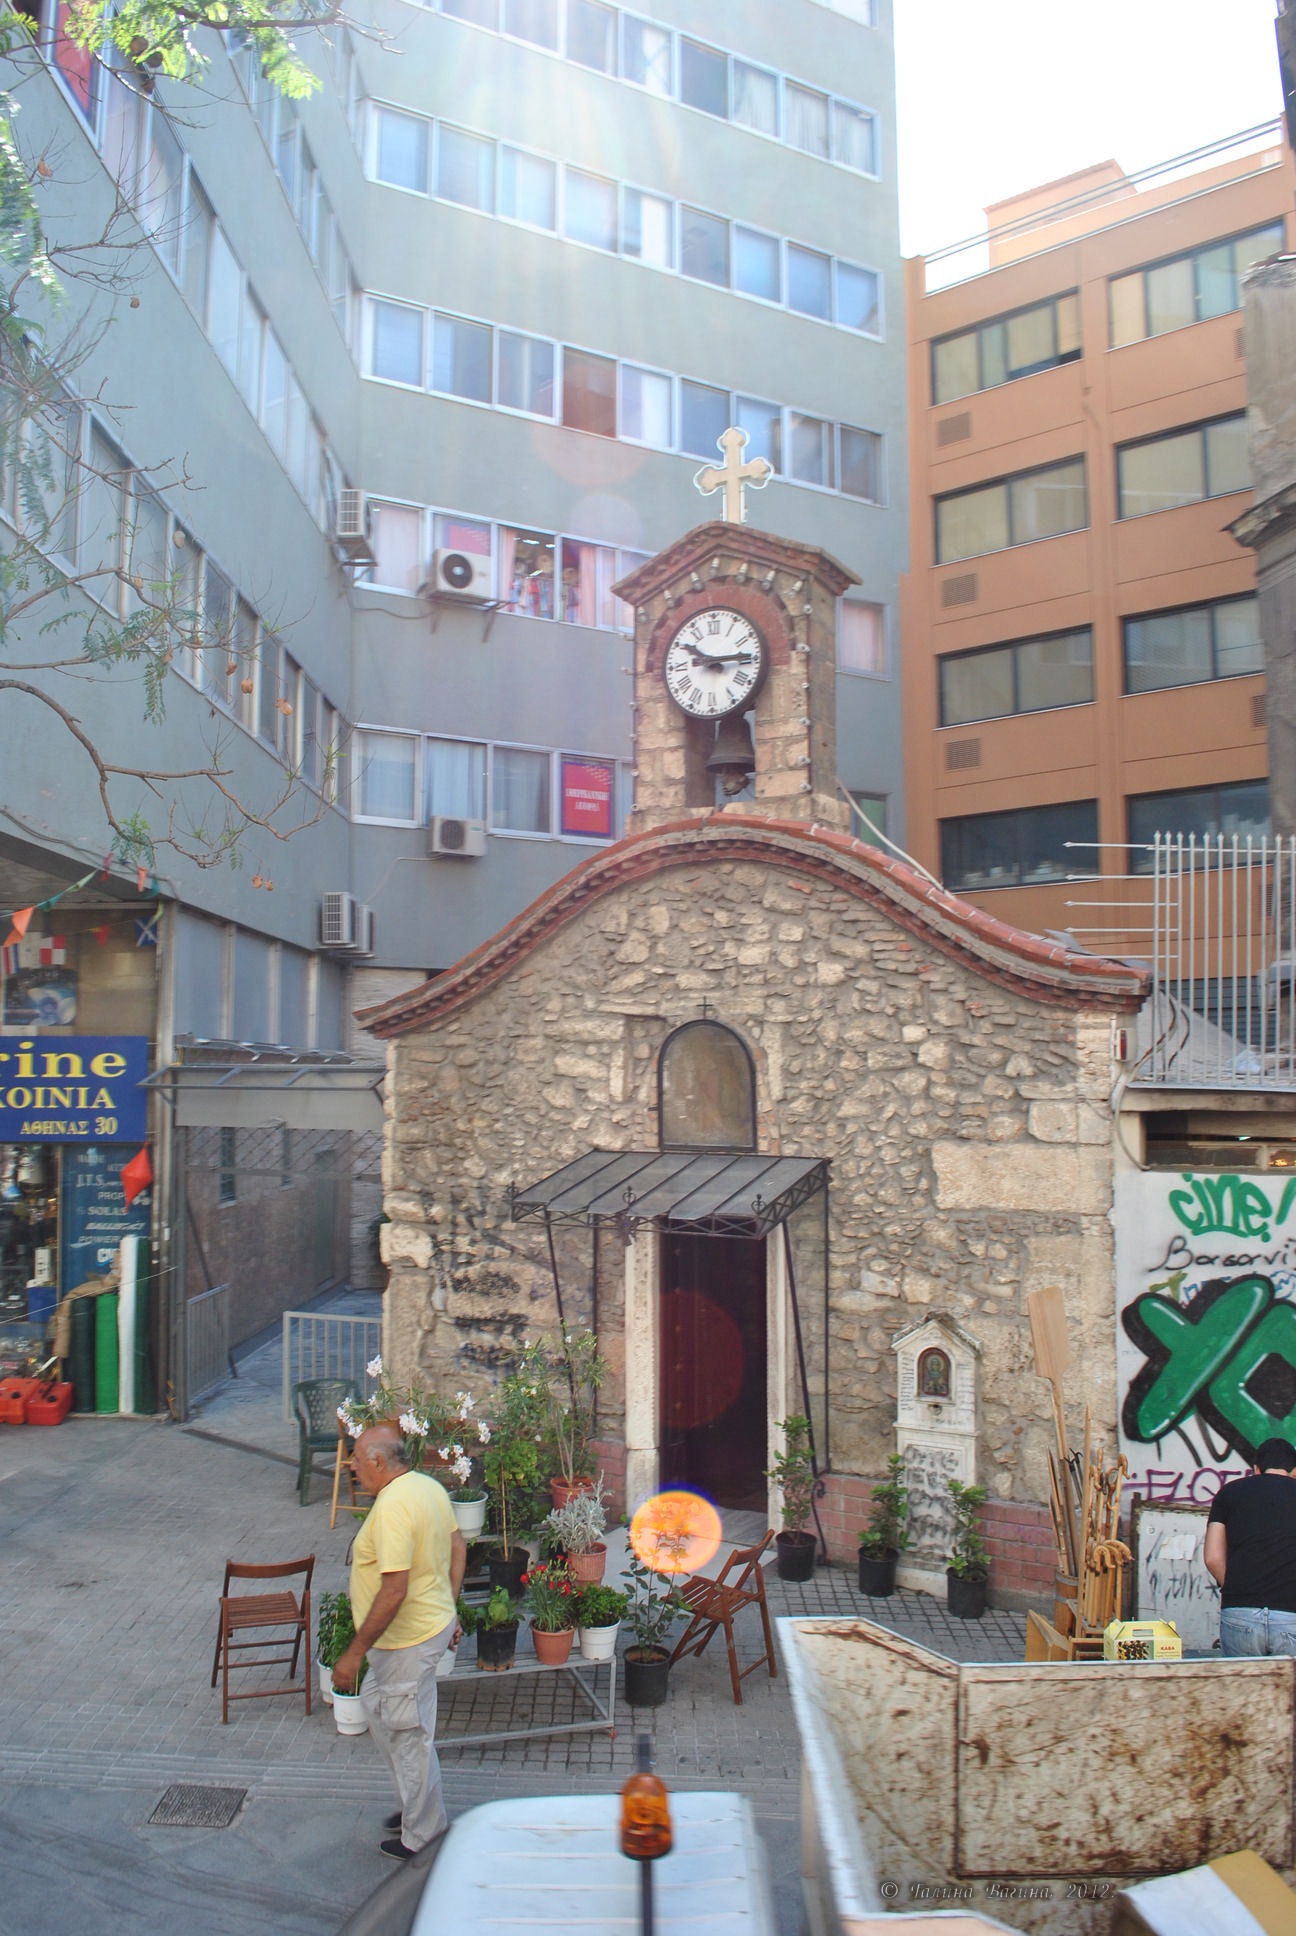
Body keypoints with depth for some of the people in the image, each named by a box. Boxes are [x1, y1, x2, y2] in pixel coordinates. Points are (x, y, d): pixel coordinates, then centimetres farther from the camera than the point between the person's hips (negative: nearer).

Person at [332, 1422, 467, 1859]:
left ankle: (422, 1836, 26)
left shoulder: (392, 1507, -28)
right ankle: (419, 1806, 38)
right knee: (377, 1707, 25)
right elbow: (458, 1547, 11)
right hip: (435, 1622, 10)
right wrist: (448, 1608, 21)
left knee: (409, 1733, 7)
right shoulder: (430, 1487, 2)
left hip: (408, 1639, -10)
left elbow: (394, 1590, -31)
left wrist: (354, 1653, -24)